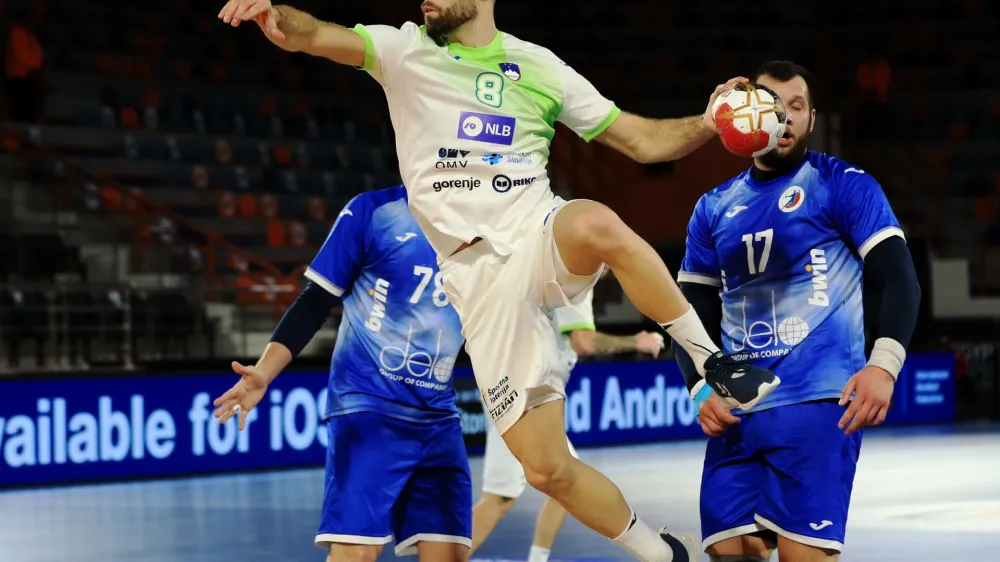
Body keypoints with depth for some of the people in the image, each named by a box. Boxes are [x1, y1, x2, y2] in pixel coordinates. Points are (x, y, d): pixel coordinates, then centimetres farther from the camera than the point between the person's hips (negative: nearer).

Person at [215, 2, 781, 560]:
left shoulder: (539, 66, 10)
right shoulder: (406, 51, 7)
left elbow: (643, 140, 13)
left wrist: (706, 125, -7)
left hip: (544, 239, 0)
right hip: (480, 278, 0)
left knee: (596, 223, -39)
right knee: (546, 469, -5)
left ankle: (714, 361, -22)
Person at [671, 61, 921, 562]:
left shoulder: (844, 185, 4)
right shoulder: (714, 208, 17)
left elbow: (898, 279, -4)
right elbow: (694, 311, 19)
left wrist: (884, 364, -20)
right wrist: (701, 388, 1)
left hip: (819, 402, -5)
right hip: (735, 412, 5)